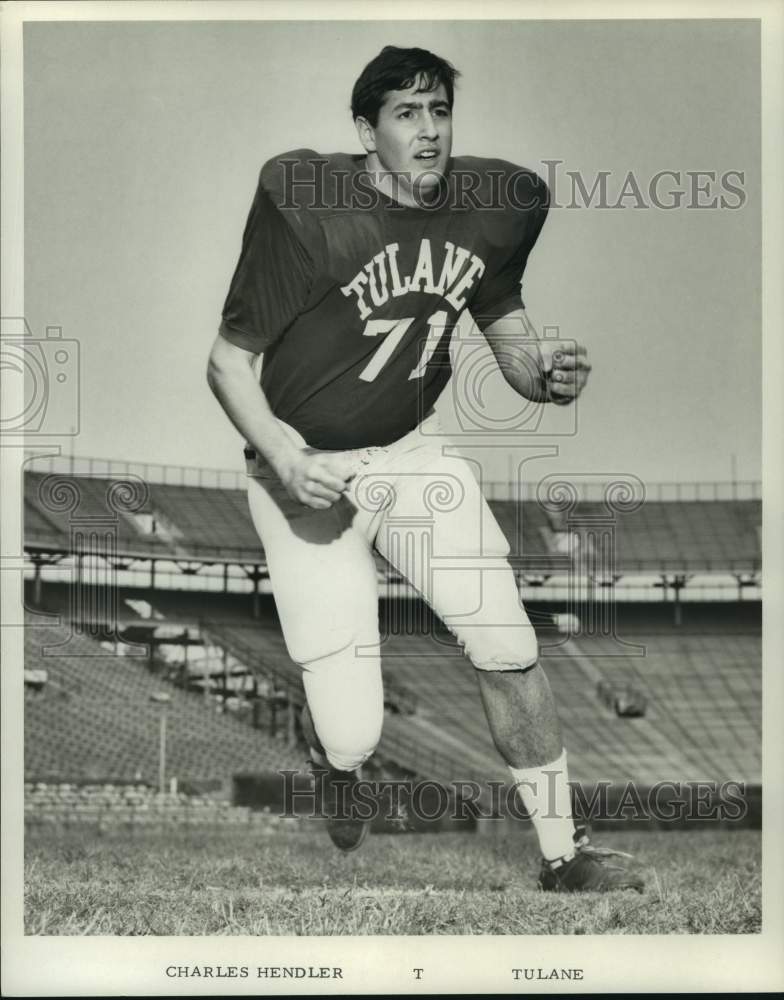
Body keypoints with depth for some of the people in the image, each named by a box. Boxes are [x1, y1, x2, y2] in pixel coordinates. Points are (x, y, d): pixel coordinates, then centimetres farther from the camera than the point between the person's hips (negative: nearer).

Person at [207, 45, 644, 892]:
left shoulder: (492, 203, -4)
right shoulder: (304, 204, -18)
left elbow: (503, 320, 13)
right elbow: (229, 360, -11)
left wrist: (543, 375, -10)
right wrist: (281, 454, -28)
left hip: (414, 450, 4)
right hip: (307, 470, -4)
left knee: (510, 649, -6)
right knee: (353, 738, -9)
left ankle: (565, 856, 12)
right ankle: (329, 744, 31)